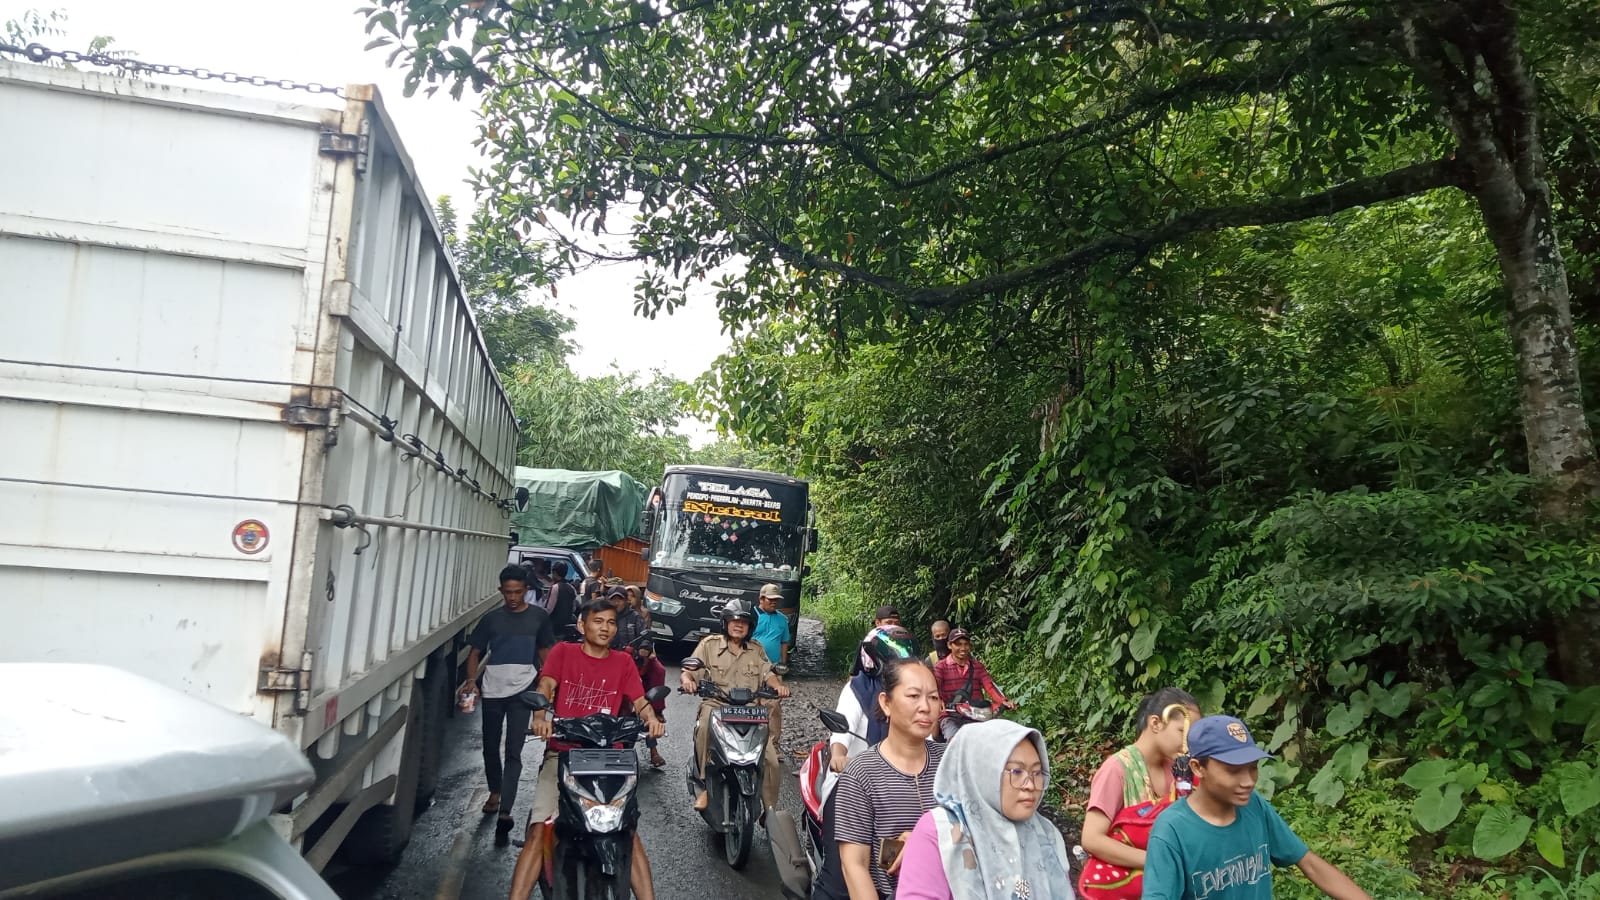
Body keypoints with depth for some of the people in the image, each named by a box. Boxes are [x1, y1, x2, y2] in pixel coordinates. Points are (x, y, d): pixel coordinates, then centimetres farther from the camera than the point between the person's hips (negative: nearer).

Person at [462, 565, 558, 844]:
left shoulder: (538, 617, 1)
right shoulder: (491, 619, 3)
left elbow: (545, 652, 9)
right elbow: (476, 652, 5)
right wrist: (471, 679, -12)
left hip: (522, 692, -2)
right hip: (492, 691, 2)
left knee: (513, 752, -7)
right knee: (490, 747, 15)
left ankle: (505, 813, -9)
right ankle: (495, 791, 39)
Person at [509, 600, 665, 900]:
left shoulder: (623, 662, 13)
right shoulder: (563, 652, 8)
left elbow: (639, 700, 3)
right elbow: (545, 687, -8)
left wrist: (651, 717, -20)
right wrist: (540, 717, -29)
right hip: (562, 753, -1)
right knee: (539, 832, -15)